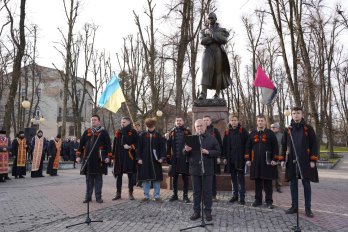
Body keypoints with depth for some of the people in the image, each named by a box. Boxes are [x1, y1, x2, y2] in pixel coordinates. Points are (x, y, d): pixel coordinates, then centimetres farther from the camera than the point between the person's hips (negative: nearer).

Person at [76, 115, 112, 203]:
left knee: (98, 178, 4)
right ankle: (88, 196, 19)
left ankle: (98, 197, 13)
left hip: (99, 160, -3)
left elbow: (108, 145, -2)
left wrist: (108, 156, -10)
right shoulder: (86, 132, 13)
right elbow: (81, 144, 12)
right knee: (89, 178, 9)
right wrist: (78, 156, 6)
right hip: (88, 159, 3)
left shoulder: (104, 132, 2)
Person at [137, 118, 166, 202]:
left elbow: (162, 147, 2)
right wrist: (139, 158, -4)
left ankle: (157, 196, 15)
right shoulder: (143, 135, 3)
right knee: (145, 179, 5)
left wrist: (162, 157, -8)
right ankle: (146, 196, 17)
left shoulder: (158, 135, 3)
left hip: (155, 160, 0)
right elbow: (139, 147, 3)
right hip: (145, 160, 0)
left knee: (157, 178, 4)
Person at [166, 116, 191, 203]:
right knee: (174, 177, 10)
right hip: (174, 158, 2)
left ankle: (185, 195, 14)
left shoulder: (187, 131, 2)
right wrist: (168, 157, -3)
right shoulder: (172, 132, 8)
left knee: (185, 177, 4)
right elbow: (169, 145, 5)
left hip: (184, 158, -2)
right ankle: (175, 194, 23)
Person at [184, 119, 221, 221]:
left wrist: (208, 152, -17)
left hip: (207, 169, -1)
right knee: (196, 192, 10)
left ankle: (208, 211, 18)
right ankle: (196, 211, 21)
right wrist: (186, 150, -16)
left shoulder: (212, 139, 2)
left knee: (207, 192, 6)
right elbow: (185, 154, 8)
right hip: (195, 169, 2)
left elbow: (218, 152, -1)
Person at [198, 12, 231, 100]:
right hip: (208, 53, 0)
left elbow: (224, 40, -5)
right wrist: (216, 38, -5)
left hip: (218, 52, 0)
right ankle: (203, 93, -25)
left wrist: (212, 34, -9)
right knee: (205, 71, -17)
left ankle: (217, 94, -2)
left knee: (218, 72, -4)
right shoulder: (204, 31, 17)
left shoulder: (221, 30, 13)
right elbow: (202, 41, -1)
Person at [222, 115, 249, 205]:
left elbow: (247, 144, -5)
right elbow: (224, 145, 10)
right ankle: (235, 195, 23)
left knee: (241, 178, 1)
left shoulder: (243, 131, -2)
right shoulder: (227, 131, 9)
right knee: (233, 178, 12)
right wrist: (224, 157, 4)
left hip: (240, 159, -4)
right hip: (230, 159, 4)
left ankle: (242, 197, 8)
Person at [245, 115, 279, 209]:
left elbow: (275, 147, 0)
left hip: (267, 162, -2)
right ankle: (258, 200, 19)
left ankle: (269, 201, 13)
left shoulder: (270, 133, 2)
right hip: (256, 162, 2)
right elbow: (248, 147, 9)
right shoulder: (252, 134, 9)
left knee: (268, 182, 4)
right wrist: (248, 159, 3)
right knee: (257, 181, 9)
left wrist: (274, 159, -6)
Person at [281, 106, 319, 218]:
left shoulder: (308, 128, 0)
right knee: (293, 184, 9)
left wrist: (313, 160, -8)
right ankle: (294, 206, 19)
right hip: (292, 161, 3)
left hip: (305, 161, -2)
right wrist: (283, 159, 5)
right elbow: (283, 145, 10)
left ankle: (308, 208, 13)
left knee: (306, 184, 4)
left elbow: (314, 144, -2)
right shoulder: (288, 130, 7)